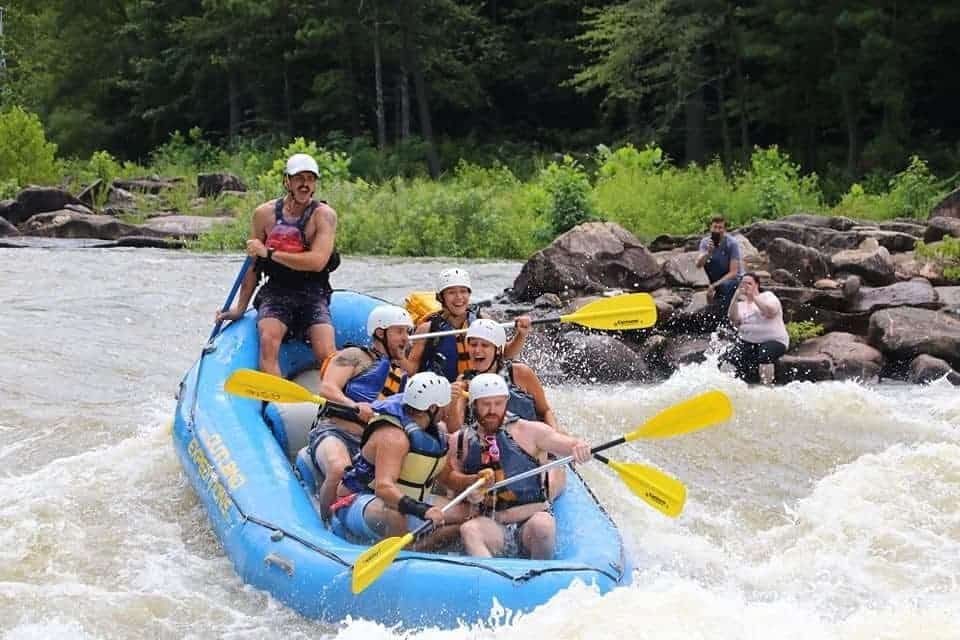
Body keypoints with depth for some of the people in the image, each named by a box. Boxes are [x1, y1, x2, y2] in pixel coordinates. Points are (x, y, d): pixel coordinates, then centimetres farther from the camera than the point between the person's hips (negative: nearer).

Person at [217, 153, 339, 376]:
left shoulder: (324, 215, -4)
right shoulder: (264, 214, 5)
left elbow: (317, 261, -18)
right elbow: (253, 267, 12)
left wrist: (269, 253, -18)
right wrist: (240, 308, 12)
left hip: (313, 296, -1)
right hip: (275, 293, 2)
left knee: (326, 353, -22)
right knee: (268, 340, -27)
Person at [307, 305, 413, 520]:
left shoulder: (401, 376, 30)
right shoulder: (355, 356, 13)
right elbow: (327, 388, -3)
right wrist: (354, 406, -24)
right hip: (333, 431, -5)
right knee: (340, 470, -38)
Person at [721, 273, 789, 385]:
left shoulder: (767, 296, 4)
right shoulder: (741, 304, 15)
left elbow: (770, 312, -18)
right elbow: (734, 320, -6)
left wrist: (754, 297, -18)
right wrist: (736, 298, -14)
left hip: (773, 340, -4)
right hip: (747, 341, 4)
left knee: (765, 354, -38)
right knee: (727, 360, -20)